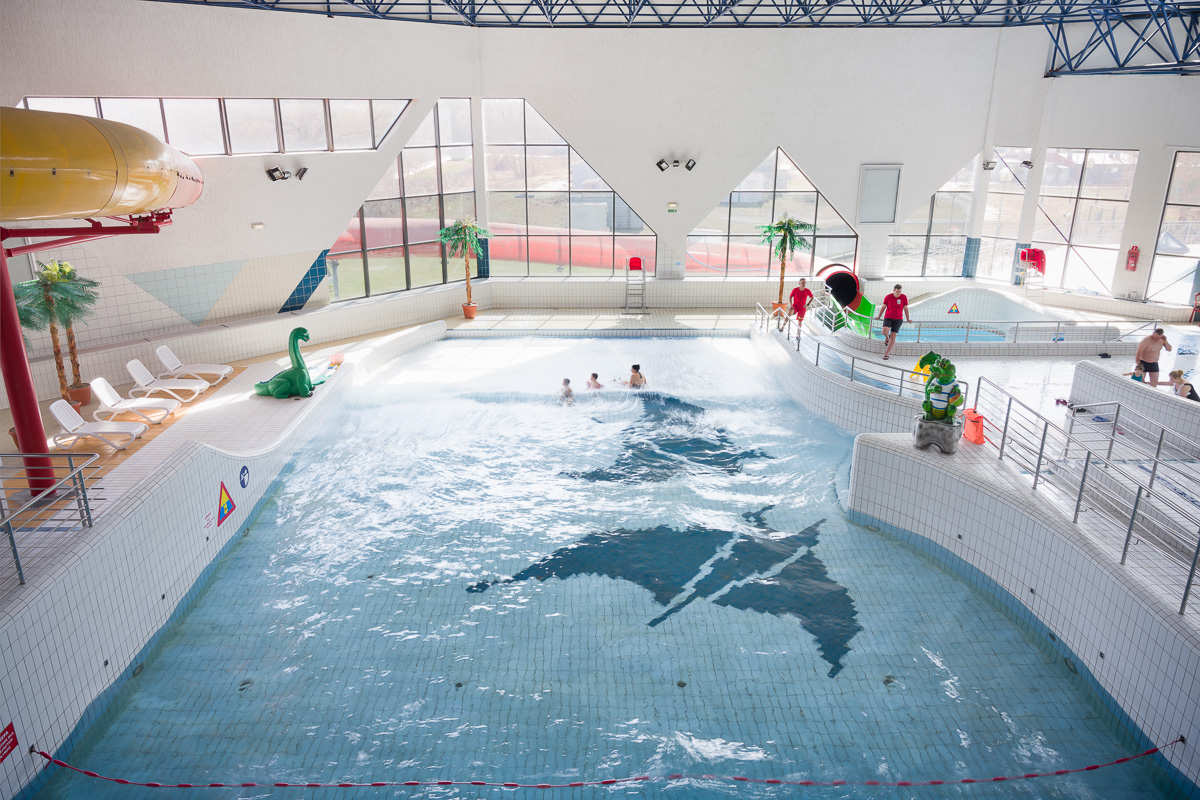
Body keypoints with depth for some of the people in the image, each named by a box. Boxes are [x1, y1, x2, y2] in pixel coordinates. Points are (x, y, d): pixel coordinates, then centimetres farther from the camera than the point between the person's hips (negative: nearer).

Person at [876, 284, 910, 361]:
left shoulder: (904, 297, -4)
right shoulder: (888, 297, -5)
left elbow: (906, 308, 5)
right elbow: (883, 307, 8)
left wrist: (908, 319, 13)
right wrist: (879, 317, 17)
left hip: (898, 319, 0)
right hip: (888, 318, 0)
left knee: (893, 335, -6)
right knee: (884, 331, -26)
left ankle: (887, 353, 1)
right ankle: (887, 337, 14)